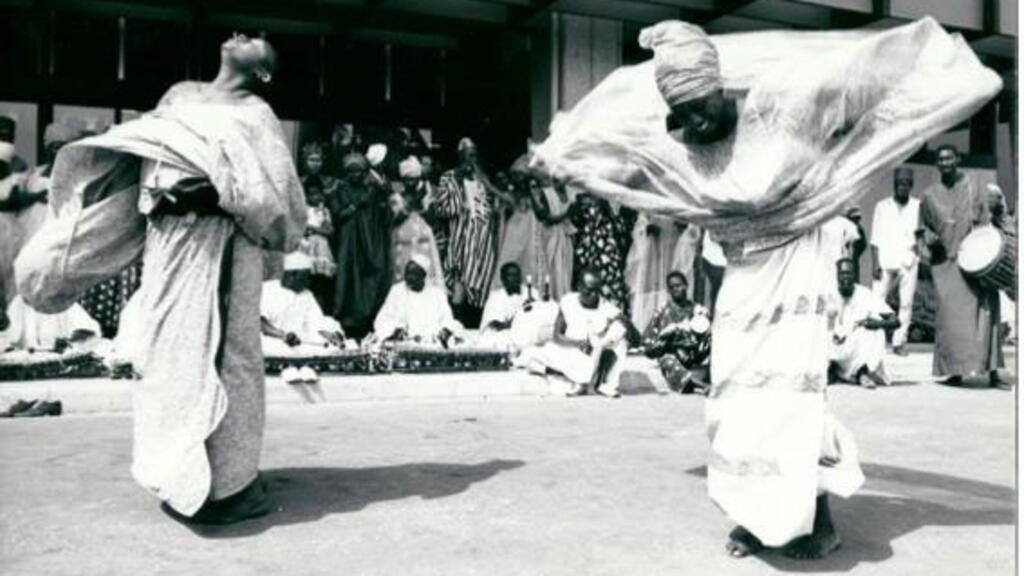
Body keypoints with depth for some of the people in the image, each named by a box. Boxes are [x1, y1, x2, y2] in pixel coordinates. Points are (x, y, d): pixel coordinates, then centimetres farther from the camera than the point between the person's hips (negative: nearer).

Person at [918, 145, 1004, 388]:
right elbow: (923, 227, 17)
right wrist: (930, 239, -5)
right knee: (950, 315, -4)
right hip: (946, 262, 1)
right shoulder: (930, 195, 8)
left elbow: (987, 224, 7)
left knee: (985, 311, -6)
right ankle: (954, 370, 4)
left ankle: (992, 370, -3)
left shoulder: (974, 191, 6)